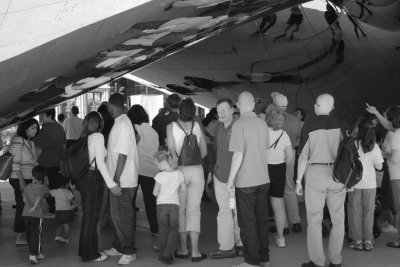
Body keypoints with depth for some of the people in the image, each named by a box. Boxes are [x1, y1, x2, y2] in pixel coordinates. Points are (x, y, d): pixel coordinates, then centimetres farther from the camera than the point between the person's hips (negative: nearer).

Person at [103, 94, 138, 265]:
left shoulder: (123, 124, -18)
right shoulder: (119, 122, 11)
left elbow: (122, 154, -22)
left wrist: (116, 180, -23)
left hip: (123, 181, -9)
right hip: (118, 180, 9)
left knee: (123, 217, -1)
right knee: (117, 215, 18)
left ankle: (129, 252, 8)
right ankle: (119, 246, 30)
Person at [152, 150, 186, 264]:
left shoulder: (160, 176, -14)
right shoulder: (179, 174, -3)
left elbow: (155, 193, -8)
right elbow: (184, 190, 5)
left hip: (162, 205, -1)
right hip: (174, 205, 2)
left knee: (163, 230, 13)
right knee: (173, 229, 10)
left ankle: (163, 254, 16)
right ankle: (168, 253, -4)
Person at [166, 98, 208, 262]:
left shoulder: (171, 126, -7)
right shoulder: (197, 126, 1)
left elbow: (171, 150, -13)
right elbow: (204, 152, 5)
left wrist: (178, 163, 1)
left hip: (180, 170, -2)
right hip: (197, 170, 2)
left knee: (180, 210, 11)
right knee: (194, 210, 4)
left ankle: (183, 249, 15)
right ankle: (195, 251, 2)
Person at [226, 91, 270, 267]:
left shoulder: (239, 125, -14)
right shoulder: (262, 123, 5)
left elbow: (238, 155, -17)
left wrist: (230, 179, -9)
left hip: (246, 181, -6)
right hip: (263, 179, 6)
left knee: (248, 221, 3)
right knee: (262, 219, 14)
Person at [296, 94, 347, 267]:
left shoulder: (309, 127, -3)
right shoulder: (341, 126, 3)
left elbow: (304, 156, -4)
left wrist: (298, 181, 4)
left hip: (315, 174, -2)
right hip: (337, 175, 3)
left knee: (314, 220, 5)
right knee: (338, 220, 10)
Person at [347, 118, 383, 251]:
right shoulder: (374, 146, -4)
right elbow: (379, 166, -1)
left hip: (355, 182, -2)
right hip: (370, 183, 2)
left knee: (355, 211, 8)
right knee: (369, 211, 10)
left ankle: (357, 240, 10)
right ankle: (368, 241, 13)